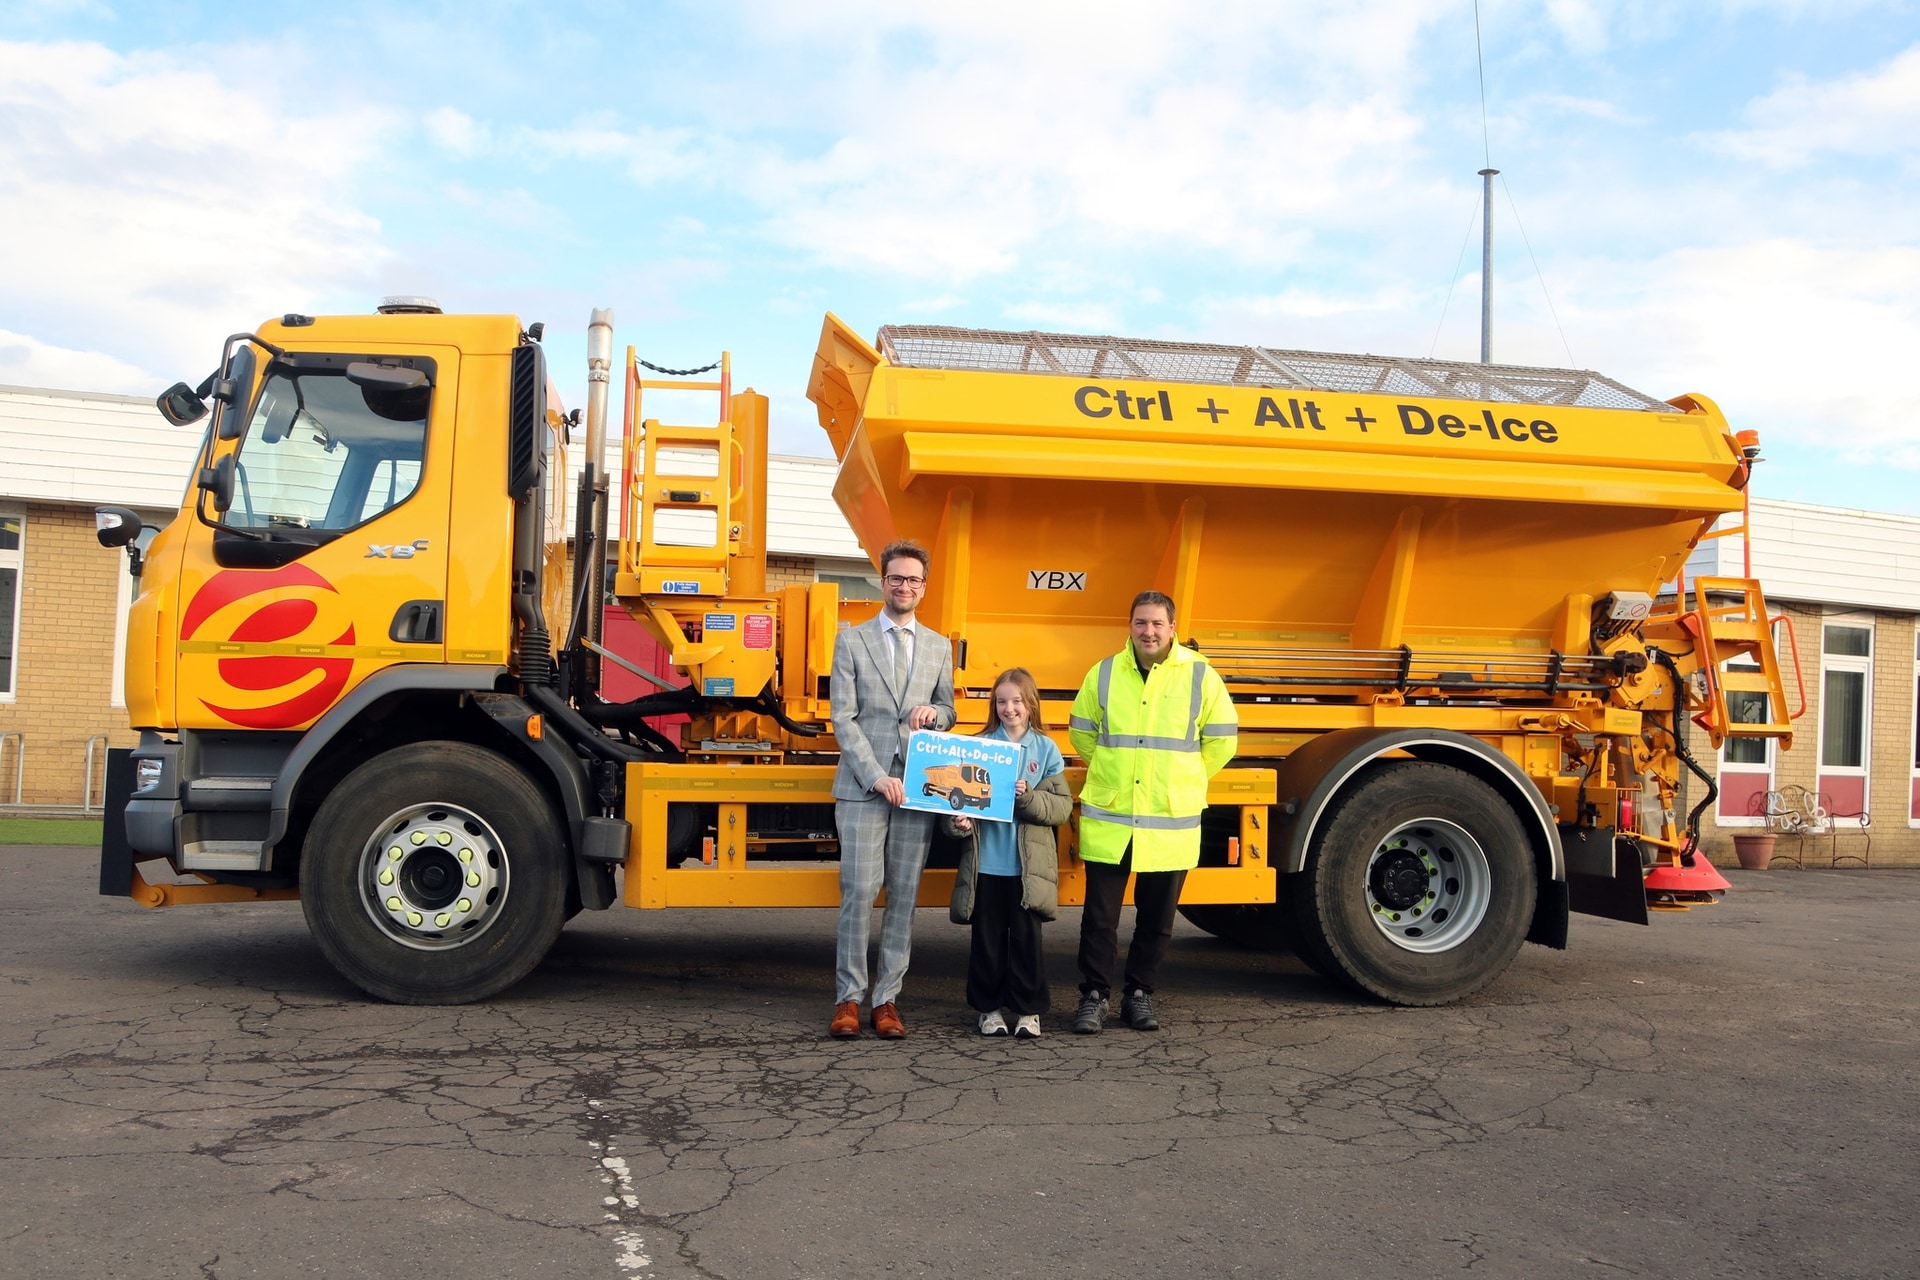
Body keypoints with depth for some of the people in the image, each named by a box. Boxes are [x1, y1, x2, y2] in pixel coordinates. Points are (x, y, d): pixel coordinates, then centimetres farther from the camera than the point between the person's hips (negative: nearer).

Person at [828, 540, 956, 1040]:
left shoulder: (939, 648, 15)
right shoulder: (852, 641, 5)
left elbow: (948, 711, 22)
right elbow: (843, 717, -2)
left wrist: (934, 712, -3)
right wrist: (875, 775, -12)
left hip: (918, 787, 3)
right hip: (862, 786, -3)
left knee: (904, 896, 3)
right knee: (859, 891, -6)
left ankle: (887, 999, 10)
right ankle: (848, 998, 4)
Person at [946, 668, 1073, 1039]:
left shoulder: (1046, 750, 2)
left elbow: (1062, 807, -2)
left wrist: (1029, 797, -18)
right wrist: (959, 823, -16)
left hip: (1028, 866, 0)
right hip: (986, 864, 1)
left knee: (1026, 939, 6)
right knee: (987, 939, 8)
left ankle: (1028, 1010, 17)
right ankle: (989, 1007, 21)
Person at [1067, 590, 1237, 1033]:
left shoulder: (1200, 676, -1)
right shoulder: (1104, 673, 3)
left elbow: (1222, 740, 6)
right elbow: (1081, 731, 17)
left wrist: (1182, 780, 10)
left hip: (1170, 823, 0)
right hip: (1108, 820, 0)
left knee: (1156, 918, 9)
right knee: (1100, 916, 2)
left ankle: (1139, 994, 25)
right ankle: (1094, 996, 14)